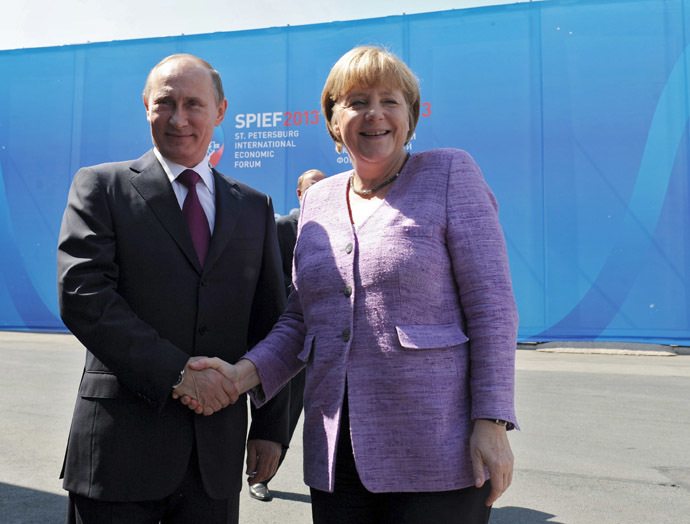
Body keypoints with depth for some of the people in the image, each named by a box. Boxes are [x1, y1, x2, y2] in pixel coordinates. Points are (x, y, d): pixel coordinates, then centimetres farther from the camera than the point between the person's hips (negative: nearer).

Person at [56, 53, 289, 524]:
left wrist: (271, 427, 5)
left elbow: (270, 325, 9)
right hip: (121, 445, -2)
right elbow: (82, 296, -11)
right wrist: (177, 372, -17)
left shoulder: (255, 207, 10)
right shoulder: (101, 187, 1)